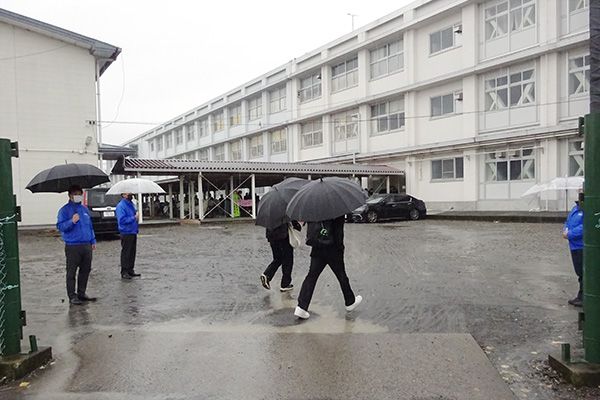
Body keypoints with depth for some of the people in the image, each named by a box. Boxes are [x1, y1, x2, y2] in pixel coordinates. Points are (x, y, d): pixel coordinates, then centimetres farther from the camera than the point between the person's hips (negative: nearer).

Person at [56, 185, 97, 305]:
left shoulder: (85, 209, 15)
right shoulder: (64, 210, -3)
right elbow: (60, 226, -10)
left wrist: (93, 241, 19)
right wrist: (72, 221, -26)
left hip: (86, 245, 6)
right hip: (72, 246, -6)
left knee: (86, 270, 11)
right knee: (71, 272, 1)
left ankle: (81, 293, 22)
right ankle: (72, 296, 8)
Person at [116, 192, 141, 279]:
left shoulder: (131, 204, 16)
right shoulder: (121, 206, -12)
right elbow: (122, 220, -22)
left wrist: (137, 217, 12)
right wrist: (134, 218, -21)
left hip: (133, 232, 8)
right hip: (126, 233, -8)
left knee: (132, 253, 12)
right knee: (126, 253, -3)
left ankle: (131, 270, 20)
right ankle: (124, 272, 4)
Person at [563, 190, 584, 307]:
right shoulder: (576, 207, 15)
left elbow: (584, 227, -23)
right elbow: (568, 222, 22)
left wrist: (570, 234, -17)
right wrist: (565, 230, 1)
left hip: (582, 246, -9)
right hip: (575, 246, 9)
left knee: (583, 273, -2)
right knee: (580, 272, 17)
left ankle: (583, 299, 7)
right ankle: (581, 297, 28)